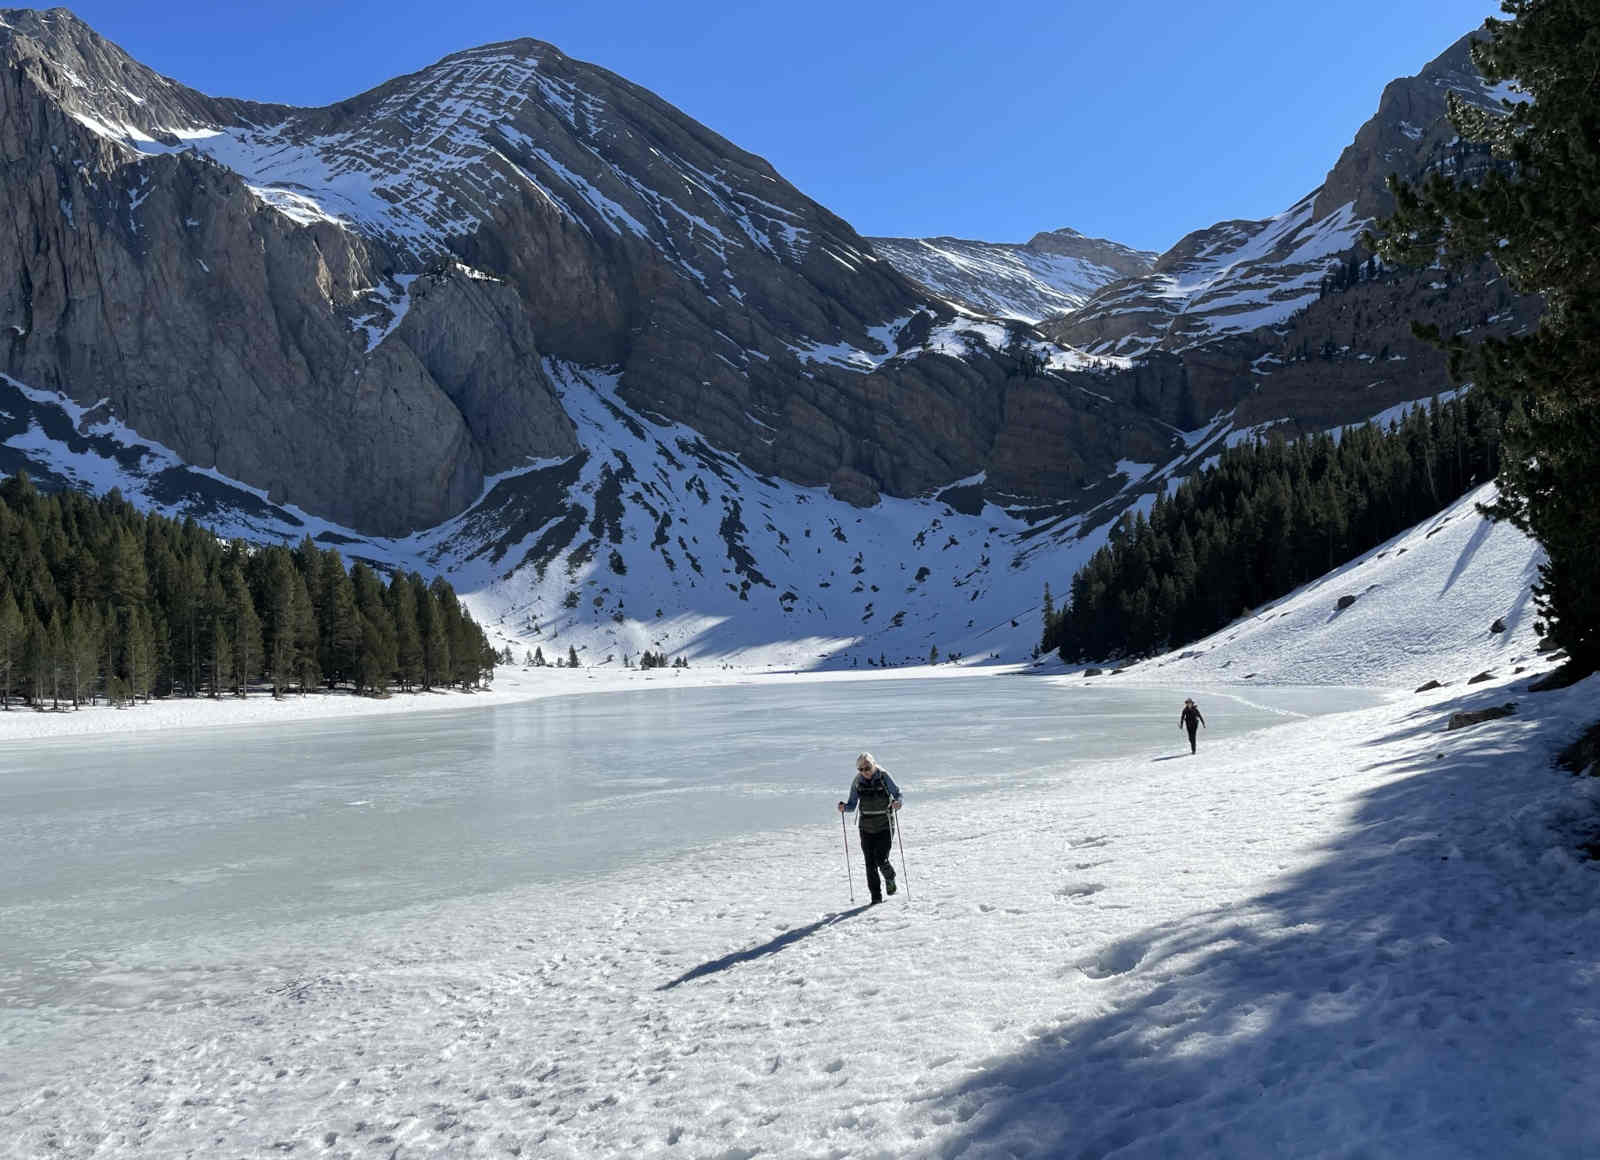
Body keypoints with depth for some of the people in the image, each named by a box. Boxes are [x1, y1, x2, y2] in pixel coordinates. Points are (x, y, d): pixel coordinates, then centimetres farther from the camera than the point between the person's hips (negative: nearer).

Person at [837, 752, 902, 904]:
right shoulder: (857, 782, 0)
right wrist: (844, 807, -16)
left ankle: (890, 878, 23)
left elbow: (897, 793, -6)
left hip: (885, 827, -3)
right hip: (866, 828, 3)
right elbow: (852, 805, 5)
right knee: (870, 863, 0)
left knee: (881, 860, -10)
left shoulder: (884, 777, -8)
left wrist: (896, 802, -27)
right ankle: (876, 896, 11)